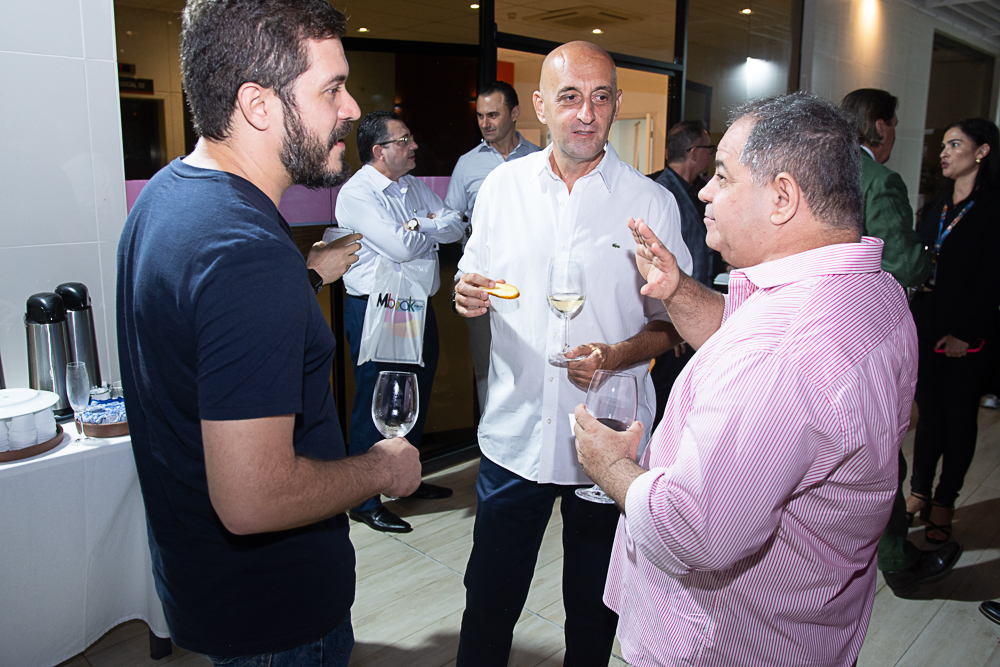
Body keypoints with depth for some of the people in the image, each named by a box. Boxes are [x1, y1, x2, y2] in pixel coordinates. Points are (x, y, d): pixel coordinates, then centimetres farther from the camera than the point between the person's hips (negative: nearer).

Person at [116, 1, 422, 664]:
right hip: (274, 609, -9)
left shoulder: (168, 191, 0)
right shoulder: (248, 253, -33)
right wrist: (383, 469, -18)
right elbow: (253, 500, -35)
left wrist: (307, 272, 17)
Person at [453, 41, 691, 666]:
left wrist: (621, 354, -20)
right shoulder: (502, 185, 1)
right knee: (489, 598, 14)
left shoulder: (652, 202, -5)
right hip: (515, 433, 1)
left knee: (594, 609, 18)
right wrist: (469, 295, -12)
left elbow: (674, 322, -1)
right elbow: (474, 287, 12)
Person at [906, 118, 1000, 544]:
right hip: (925, 326, 5)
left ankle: (944, 503, 18)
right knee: (929, 412, 9)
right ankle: (919, 493, 20)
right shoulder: (935, 208, 13)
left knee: (959, 416, 6)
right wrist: (911, 322, 2)